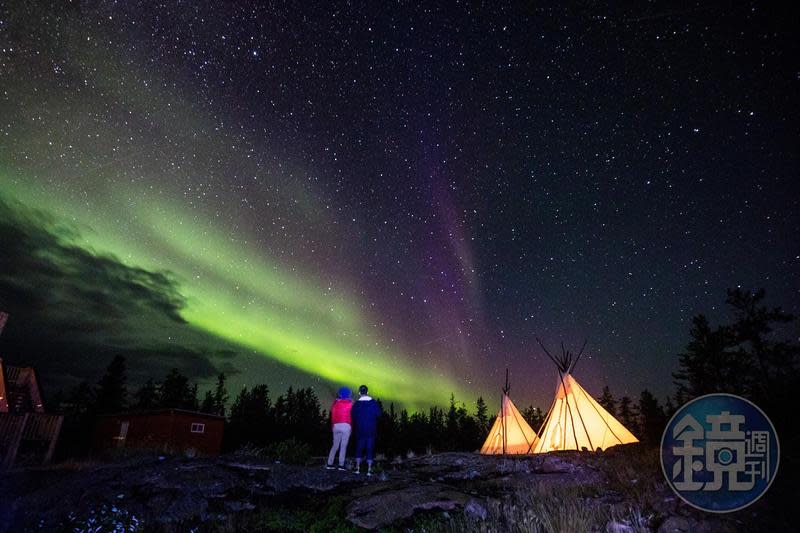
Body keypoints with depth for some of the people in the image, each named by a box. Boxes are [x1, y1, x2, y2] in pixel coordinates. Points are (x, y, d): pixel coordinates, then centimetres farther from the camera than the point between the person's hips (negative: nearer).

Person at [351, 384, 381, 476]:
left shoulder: (356, 404, -8)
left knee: (359, 449, 12)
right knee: (370, 449, 6)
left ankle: (358, 468, 9)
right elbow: (379, 414, -2)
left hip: (360, 430, 0)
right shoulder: (374, 403, -6)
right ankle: (369, 470, 4)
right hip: (372, 431, 0)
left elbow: (353, 418, -3)